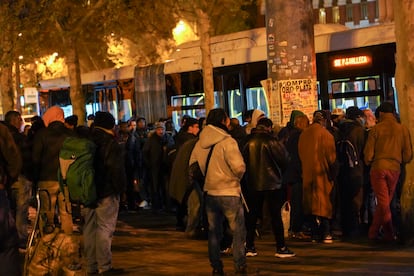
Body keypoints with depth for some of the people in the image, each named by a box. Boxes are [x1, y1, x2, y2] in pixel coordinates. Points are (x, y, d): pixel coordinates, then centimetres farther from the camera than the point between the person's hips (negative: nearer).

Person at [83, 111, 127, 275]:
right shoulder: (110, 144, -11)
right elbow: (116, 169, -15)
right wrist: (120, 188, -5)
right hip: (106, 192, -7)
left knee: (89, 228, 11)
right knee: (105, 229, -4)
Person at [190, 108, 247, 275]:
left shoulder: (200, 143, 4)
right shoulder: (227, 141, -16)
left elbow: (192, 165, 14)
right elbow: (239, 167, -23)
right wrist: (237, 177, -2)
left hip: (209, 192, 6)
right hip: (229, 193, -6)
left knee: (214, 231, 14)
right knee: (238, 231, 5)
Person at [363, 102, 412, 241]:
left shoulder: (376, 129, -4)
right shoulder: (403, 129, 2)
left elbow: (368, 153, -5)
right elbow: (408, 155, 3)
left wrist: (368, 162, 16)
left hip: (378, 168, -2)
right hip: (395, 168, 2)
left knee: (382, 202, 4)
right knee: (385, 202, 13)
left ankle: (389, 233, -1)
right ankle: (373, 232, 19)